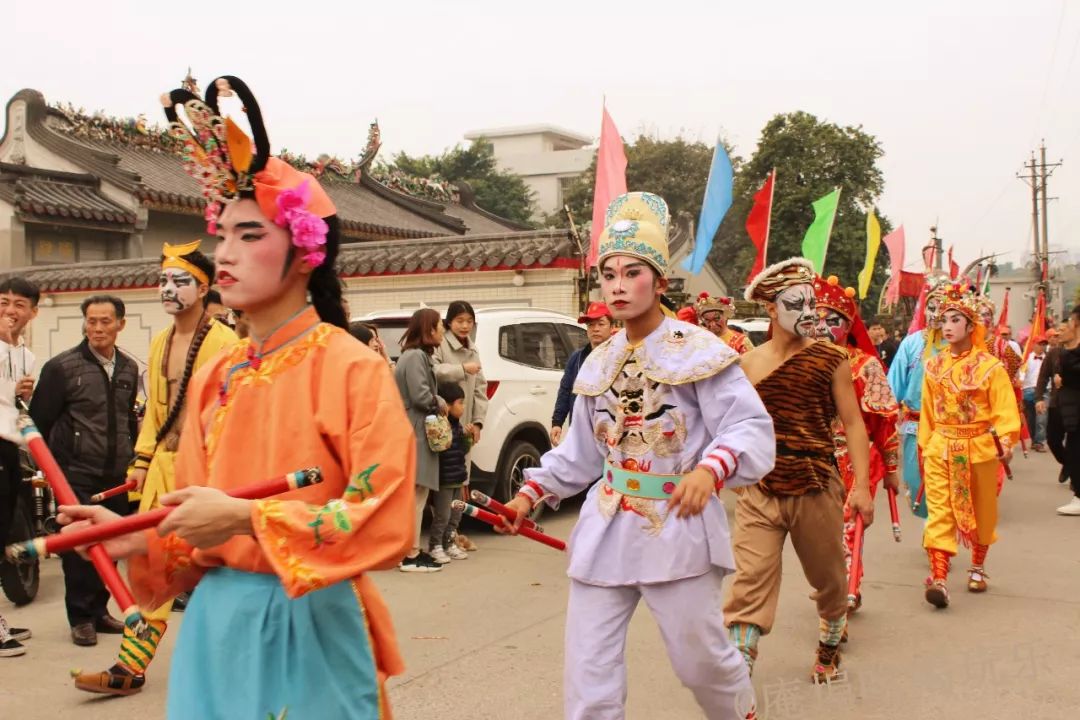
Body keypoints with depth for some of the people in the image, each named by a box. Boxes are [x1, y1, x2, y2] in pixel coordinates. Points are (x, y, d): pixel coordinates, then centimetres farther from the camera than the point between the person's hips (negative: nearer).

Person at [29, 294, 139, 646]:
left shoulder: (129, 368, 8)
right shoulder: (62, 366, -6)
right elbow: (40, 420, -3)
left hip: (115, 474, 4)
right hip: (76, 475, -4)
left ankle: (98, 610, 24)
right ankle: (81, 617, 14)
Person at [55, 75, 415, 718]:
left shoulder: (353, 369, -14)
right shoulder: (214, 378, 6)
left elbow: (387, 522, -20)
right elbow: (202, 531, 13)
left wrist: (245, 518, -23)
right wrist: (140, 540, -6)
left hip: (310, 625, -5)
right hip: (218, 623, 6)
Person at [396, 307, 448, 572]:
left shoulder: (420, 356, 20)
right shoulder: (415, 356, -14)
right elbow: (420, 395, -21)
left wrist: (437, 403, 2)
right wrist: (440, 404, -5)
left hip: (418, 433, 11)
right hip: (414, 433, -11)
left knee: (416, 494, 14)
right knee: (416, 494, -8)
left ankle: (413, 550, 21)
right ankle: (411, 555, -6)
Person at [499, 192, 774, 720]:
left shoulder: (697, 350, -7)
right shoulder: (599, 363, 11)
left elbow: (752, 428, -15)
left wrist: (710, 469, -34)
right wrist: (533, 492, 11)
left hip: (678, 529, -5)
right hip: (605, 533, 5)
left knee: (700, 658, 10)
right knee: (587, 675, 3)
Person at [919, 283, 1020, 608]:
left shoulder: (990, 367, -7)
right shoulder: (934, 366, 4)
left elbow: (1005, 409, -12)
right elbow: (927, 411, 8)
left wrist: (1006, 440, -26)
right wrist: (924, 445, 8)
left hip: (979, 449, -1)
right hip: (940, 449, 2)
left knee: (981, 512, 15)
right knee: (940, 512, -8)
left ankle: (978, 567, 36)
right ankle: (939, 579, -12)